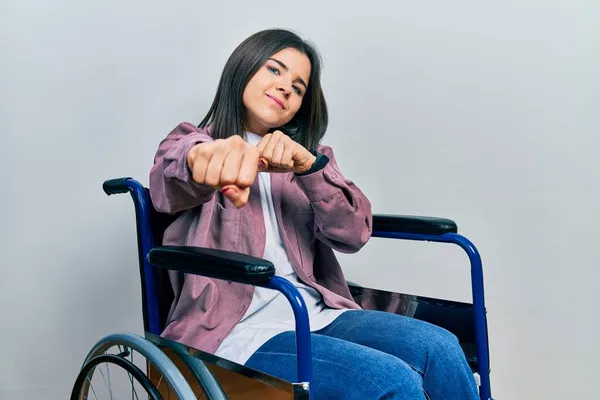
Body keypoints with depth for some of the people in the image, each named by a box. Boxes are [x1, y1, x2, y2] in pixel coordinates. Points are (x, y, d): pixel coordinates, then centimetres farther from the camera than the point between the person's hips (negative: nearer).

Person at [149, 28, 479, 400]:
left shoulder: (305, 154, 18)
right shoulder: (194, 142, 7)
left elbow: (353, 234, 0)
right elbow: (172, 179, -20)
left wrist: (308, 165, -17)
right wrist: (205, 155, -45)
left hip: (316, 314, 5)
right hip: (240, 330, -4)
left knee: (441, 350, -21)